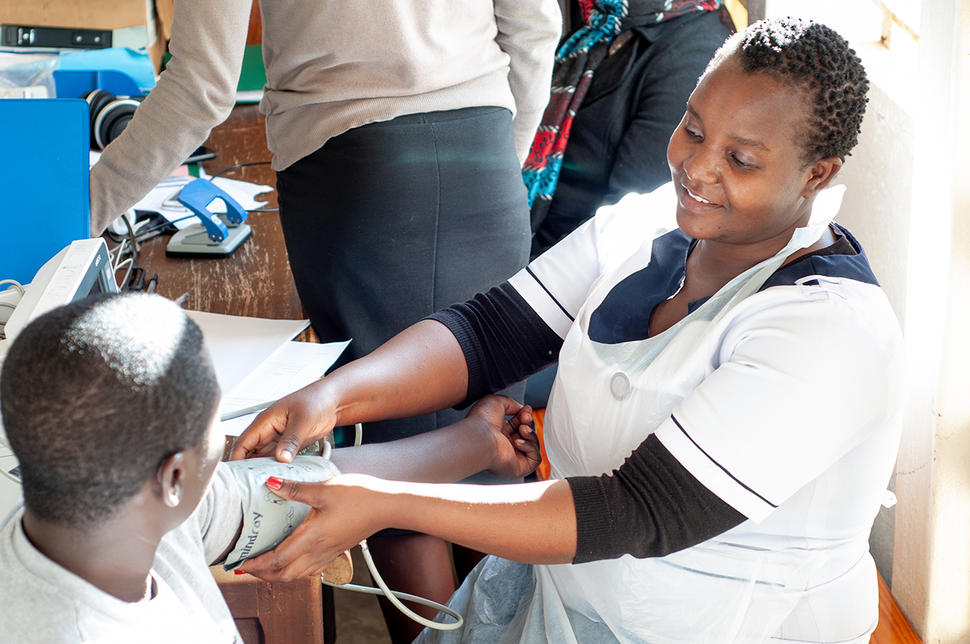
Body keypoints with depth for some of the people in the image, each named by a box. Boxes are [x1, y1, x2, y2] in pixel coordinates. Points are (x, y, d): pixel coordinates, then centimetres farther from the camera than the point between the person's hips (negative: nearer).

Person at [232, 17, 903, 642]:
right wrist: (336, 395, -25)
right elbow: (490, 331, -6)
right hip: (559, 581, 6)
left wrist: (387, 505, -36)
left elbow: (640, 517, -31)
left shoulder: (833, 332, -26)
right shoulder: (645, 226, -4)